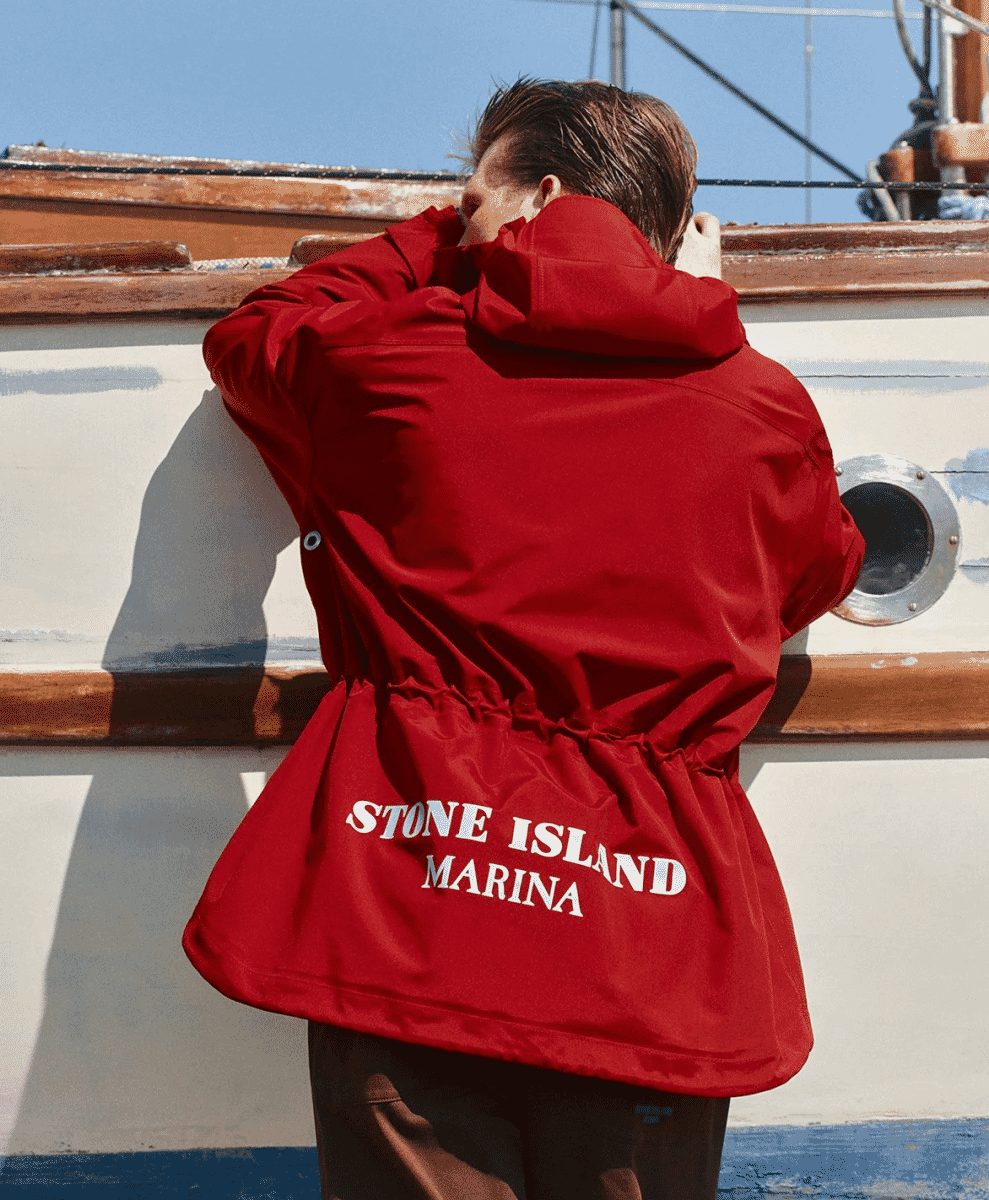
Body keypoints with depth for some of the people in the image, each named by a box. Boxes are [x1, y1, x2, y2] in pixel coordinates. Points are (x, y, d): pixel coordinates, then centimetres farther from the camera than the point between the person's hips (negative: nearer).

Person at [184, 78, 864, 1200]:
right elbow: (818, 581, 25)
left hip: (408, 911, -1)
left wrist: (441, 239, 27)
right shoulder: (762, 402, 3)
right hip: (653, 938, 2)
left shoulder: (388, 358, 1)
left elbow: (244, 337, 23)